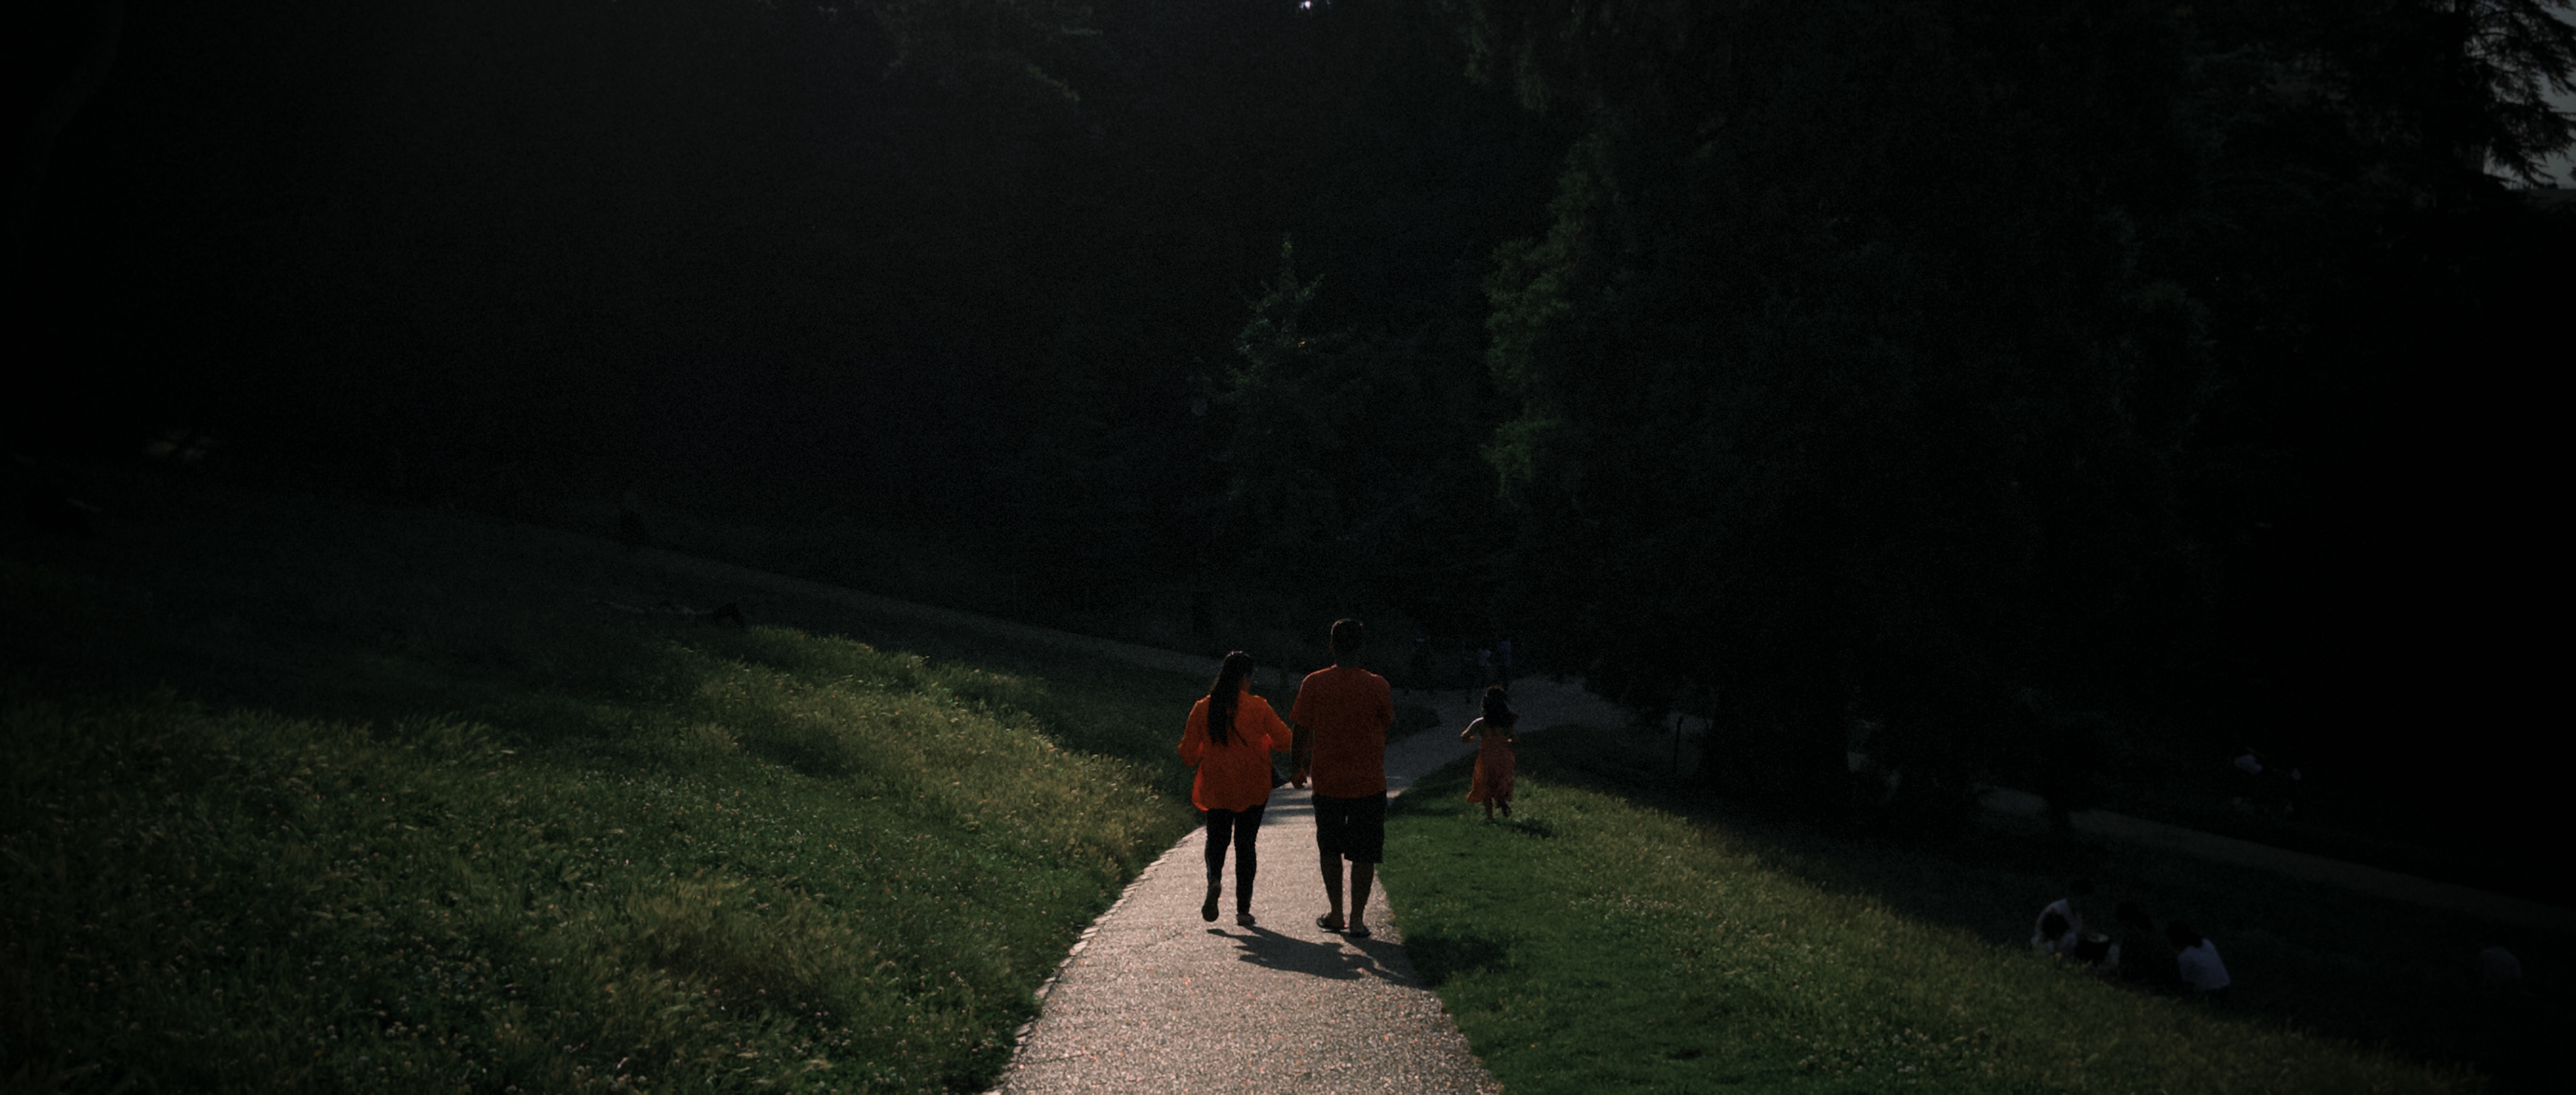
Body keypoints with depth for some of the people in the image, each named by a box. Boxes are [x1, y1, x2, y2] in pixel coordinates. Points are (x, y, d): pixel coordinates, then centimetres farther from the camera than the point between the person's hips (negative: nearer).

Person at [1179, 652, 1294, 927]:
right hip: (1253, 789, -1)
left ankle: (1214, 879, -14)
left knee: (1217, 838, 17)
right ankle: (1243, 909, 7)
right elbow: (1285, 741, -3)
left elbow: (1189, 756, -1)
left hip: (1215, 788, 1)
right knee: (1246, 843, 10)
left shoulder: (1202, 709, -3)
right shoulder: (1258, 707, -7)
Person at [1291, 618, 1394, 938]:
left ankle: (1335, 914, 19)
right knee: (1364, 853, 6)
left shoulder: (1314, 684, -6)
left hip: (1327, 781, 1)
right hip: (1369, 782, -1)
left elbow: (1302, 732, -1)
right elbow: (1389, 726, 5)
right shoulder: (1377, 685, -8)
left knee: (1330, 849, 18)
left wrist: (1299, 769, 13)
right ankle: (1357, 918, 3)